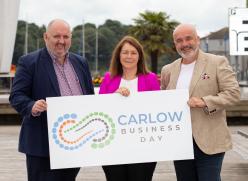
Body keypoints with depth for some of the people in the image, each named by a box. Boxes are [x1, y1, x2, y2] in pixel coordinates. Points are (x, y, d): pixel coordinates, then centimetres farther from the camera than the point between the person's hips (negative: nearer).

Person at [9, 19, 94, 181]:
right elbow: (16, 96, -7)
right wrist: (32, 107, -28)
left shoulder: (80, 62, 14)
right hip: (44, 143, -5)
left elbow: (90, 95, 19)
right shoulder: (29, 62, -3)